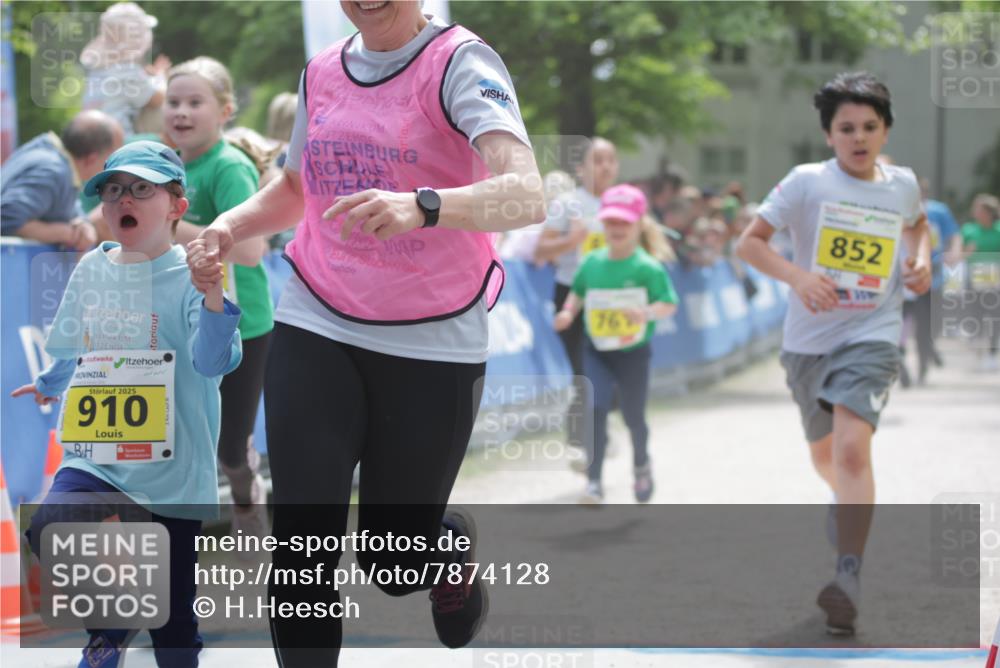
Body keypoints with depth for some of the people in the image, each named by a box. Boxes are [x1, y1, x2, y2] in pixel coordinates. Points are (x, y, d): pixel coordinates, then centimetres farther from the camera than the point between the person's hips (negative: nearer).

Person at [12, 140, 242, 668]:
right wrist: (49, 385, 40)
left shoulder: (190, 275, -11)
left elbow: (213, 361, -25)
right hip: (98, 458, 4)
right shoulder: (92, 270, 4)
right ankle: (111, 624, 3)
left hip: (174, 471, -4)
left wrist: (213, 298, -41)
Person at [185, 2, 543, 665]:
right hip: (316, 330, 4)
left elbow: (526, 195, -29)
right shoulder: (322, 71, 6)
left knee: (395, 560, 8)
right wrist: (232, 224, 3)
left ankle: (455, 542, 44)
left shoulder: (461, 63, -13)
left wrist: (420, 205, -47)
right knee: (302, 537, -9)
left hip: (434, 343, -4)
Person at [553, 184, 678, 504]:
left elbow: (669, 304, -12)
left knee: (633, 416, 10)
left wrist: (647, 312, -30)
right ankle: (594, 483, -12)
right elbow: (578, 292, 16)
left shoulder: (648, 268, -12)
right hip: (597, 350, 2)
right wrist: (569, 312, -3)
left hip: (634, 351, -2)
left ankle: (641, 465, 42)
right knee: (595, 410, -14)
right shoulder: (591, 263, 0)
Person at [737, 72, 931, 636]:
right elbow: (749, 242, -8)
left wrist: (923, 259, 4)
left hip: (873, 337, -1)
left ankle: (850, 577, -28)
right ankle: (850, 505, 55)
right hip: (809, 338, 1)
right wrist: (797, 275, -25)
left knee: (852, 446, -24)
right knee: (824, 456, 20)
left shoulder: (903, 184, 2)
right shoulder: (807, 183, -7)